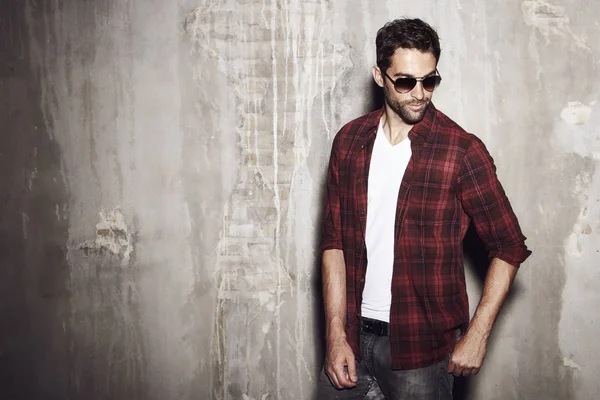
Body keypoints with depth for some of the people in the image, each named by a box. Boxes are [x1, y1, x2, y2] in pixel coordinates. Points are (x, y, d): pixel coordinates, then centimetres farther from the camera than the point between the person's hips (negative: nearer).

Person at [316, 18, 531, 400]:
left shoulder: (462, 150, -10)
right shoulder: (350, 140, 1)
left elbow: (509, 247, -6)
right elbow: (334, 241, 1)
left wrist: (477, 335, -11)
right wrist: (336, 335, -4)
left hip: (423, 344, -3)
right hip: (353, 333, 3)